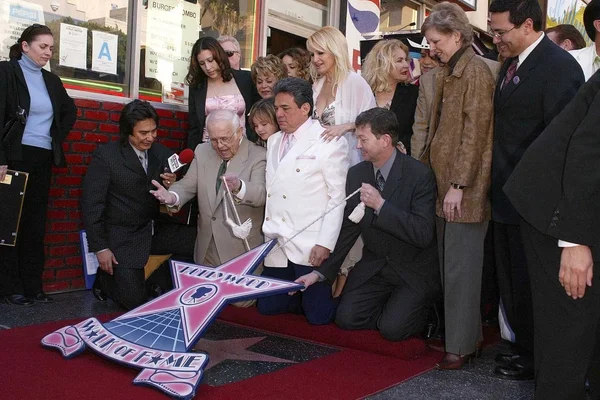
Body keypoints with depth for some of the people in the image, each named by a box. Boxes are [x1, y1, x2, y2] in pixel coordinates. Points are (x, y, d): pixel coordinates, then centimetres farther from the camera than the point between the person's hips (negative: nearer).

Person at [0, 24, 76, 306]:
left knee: (36, 224, 7)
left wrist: (58, 137, 13)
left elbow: (70, 111, 28)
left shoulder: (51, 80, 13)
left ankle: (33, 286, 14)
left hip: (43, 160, 5)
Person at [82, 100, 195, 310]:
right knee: (134, 300, -14)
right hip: (123, 235, -5)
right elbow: (92, 204, -8)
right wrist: (101, 247, -13)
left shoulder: (162, 154, 3)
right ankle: (105, 277, 19)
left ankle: (157, 279, 4)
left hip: (157, 229, 5)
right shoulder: (106, 156, -9)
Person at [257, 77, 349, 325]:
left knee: (318, 315, -2)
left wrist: (325, 244, -16)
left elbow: (338, 197, -11)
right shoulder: (274, 141, 14)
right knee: (267, 307, 11)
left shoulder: (330, 143, -8)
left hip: (311, 247, -6)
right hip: (277, 246, 7)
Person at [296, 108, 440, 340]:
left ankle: (417, 310, 13)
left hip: (414, 272, -5)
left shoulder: (419, 175, -17)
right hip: (374, 267, 5)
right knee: (346, 318, -9)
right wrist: (320, 272, -1)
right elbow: (347, 229, 5)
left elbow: (423, 234, -24)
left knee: (392, 328, -19)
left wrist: (380, 205, -29)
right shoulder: (356, 174, -1)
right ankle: (393, 307, 16)